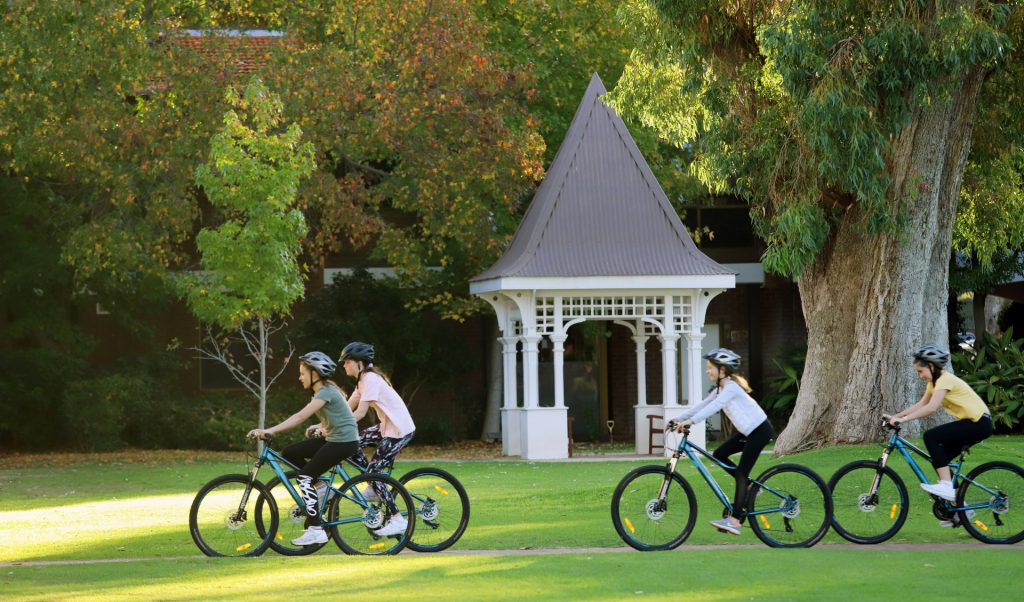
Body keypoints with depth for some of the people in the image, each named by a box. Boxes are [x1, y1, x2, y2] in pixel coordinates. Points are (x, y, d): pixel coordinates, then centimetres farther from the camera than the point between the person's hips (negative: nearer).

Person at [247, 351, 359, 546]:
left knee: (304, 477, -15)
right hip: (332, 438, 10)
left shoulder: (326, 392, -18)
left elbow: (300, 417, -27)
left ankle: (315, 530, -15)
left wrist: (270, 431, -31)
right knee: (289, 453, 5)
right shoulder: (322, 391, 12)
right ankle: (318, 487, 13)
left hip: (344, 441, -10)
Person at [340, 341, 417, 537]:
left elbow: (360, 413, -21)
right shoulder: (363, 380, 13)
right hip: (387, 426, 9)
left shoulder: (370, 379, -17)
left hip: (399, 430, -9)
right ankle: (375, 490, 13)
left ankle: (398, 520, -5)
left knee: (373, 471, -10)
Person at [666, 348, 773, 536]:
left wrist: (690, 421, -40)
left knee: (741, 473, -13)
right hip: (747, 431, 10)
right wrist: (677, 419, -2)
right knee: (719, 455, 5)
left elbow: (713, 407, -32)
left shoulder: (731, 387, -19)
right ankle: (748, 486, 13)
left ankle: (735, 520, -17)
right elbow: (702, 406, 7)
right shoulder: (721, 389, 10)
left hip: (759, 430, -10)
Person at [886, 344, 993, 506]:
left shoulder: (945, 380, -17)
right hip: (970, 422, 10)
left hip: (979, 423, -10)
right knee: (939, 459, 6)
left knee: (931, 436, -21)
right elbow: (920, 405, 12)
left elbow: (931, 407, -29)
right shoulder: (934, 382, 13)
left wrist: (903, 419, -31)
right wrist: (895, 416, 2)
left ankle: (947, 485, -22)